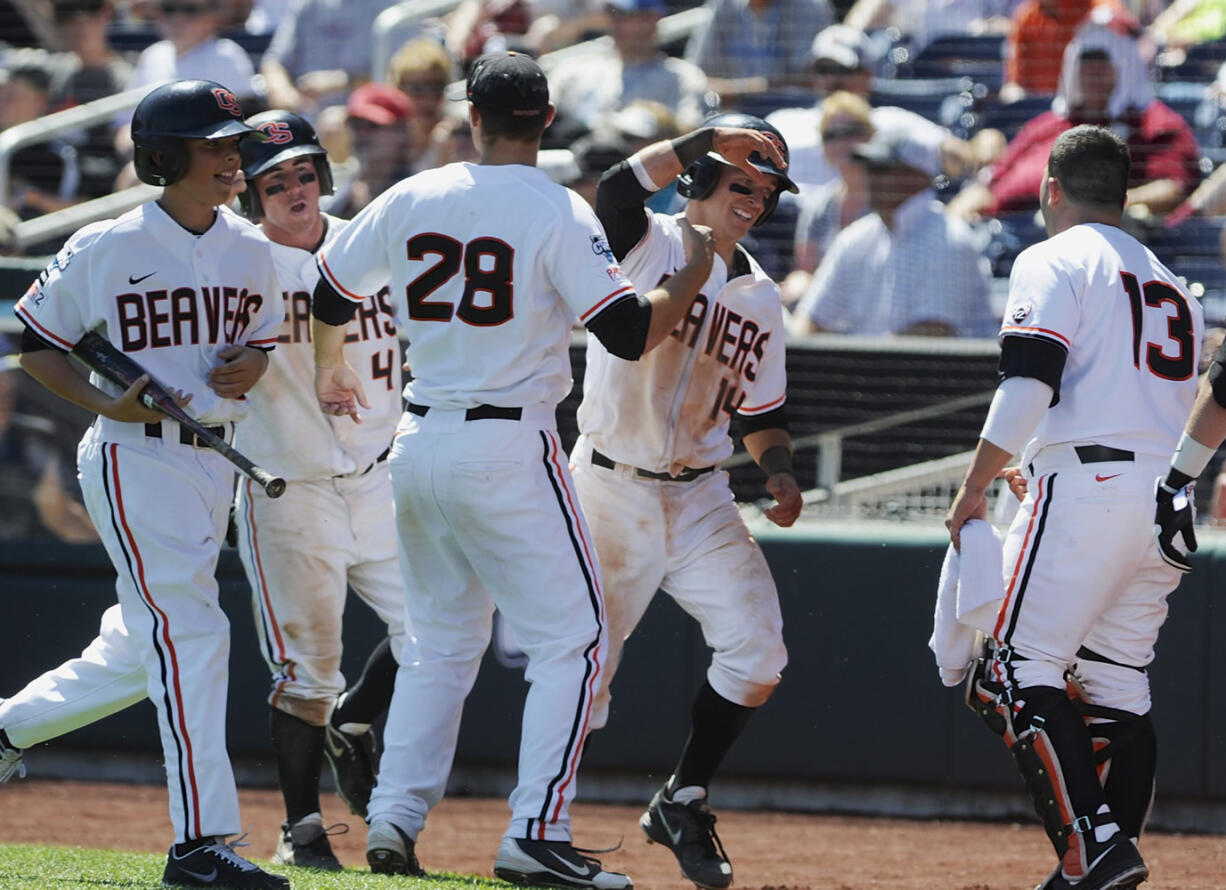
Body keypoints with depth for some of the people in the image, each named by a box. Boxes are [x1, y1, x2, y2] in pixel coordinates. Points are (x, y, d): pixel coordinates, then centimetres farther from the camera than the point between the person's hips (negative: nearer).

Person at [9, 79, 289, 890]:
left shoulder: (251, 252, 8)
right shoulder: (106, 250, -9)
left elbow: (265, 335, 23)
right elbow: (35, 342, -1)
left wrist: (256, 364, -2)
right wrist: (104, 402, -16)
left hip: (214, 455, 7)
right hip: (135, 458, -7)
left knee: (146, 640, 16)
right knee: (190, 631, -16)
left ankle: (13, 727, 39)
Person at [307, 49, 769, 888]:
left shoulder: (411, 200, 4)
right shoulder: (558, 214, -11)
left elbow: (328, 294, 15)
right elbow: (630, 334, -17)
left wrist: (331, 370, 36)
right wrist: (694, 275, 1)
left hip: (419, 443, 6)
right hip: (510, 449, -6)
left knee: (441, 639, 19)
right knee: (572, 638, 1)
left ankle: (395, 818, 11)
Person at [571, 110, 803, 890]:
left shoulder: (759, 298, 10)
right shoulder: (647, 244, -6)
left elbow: (763, 412, 17)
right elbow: (619, 187, -30)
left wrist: (779, 470, -3)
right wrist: (710, 139, -36)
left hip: (700, 502, 5)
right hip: (610, 494, -5)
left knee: (757, 650, -8)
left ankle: (683, 803, 11)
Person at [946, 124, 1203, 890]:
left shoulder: (1054, 261, 2)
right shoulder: (1172, 287, 25)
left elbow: (1028, 385, -11)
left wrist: (974, 490, -8)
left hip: (1086, 482, -8)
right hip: (1168, 500, 8)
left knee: (1016, 675, -9)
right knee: (1119, 686, 11)